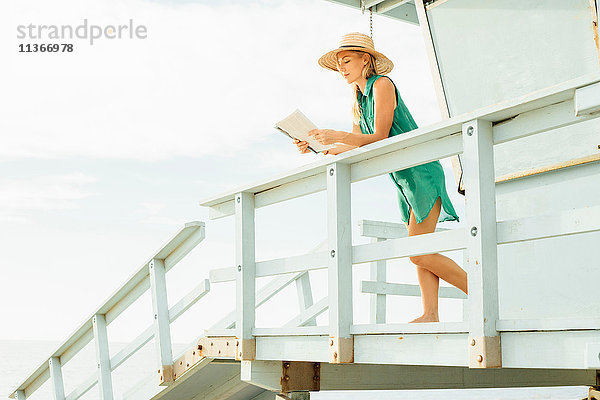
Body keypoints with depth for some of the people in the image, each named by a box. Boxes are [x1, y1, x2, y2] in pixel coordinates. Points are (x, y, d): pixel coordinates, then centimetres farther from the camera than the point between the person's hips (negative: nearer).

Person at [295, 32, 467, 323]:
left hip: (421, 173, -9)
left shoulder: (382, 84, -10)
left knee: (419, 252, -14)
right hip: (403, 179, 9)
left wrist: (338, 136, -27)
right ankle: (430, 315, -2)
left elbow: (379, 138, -18)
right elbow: (355, 147, 12)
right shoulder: (359, 100, 16)